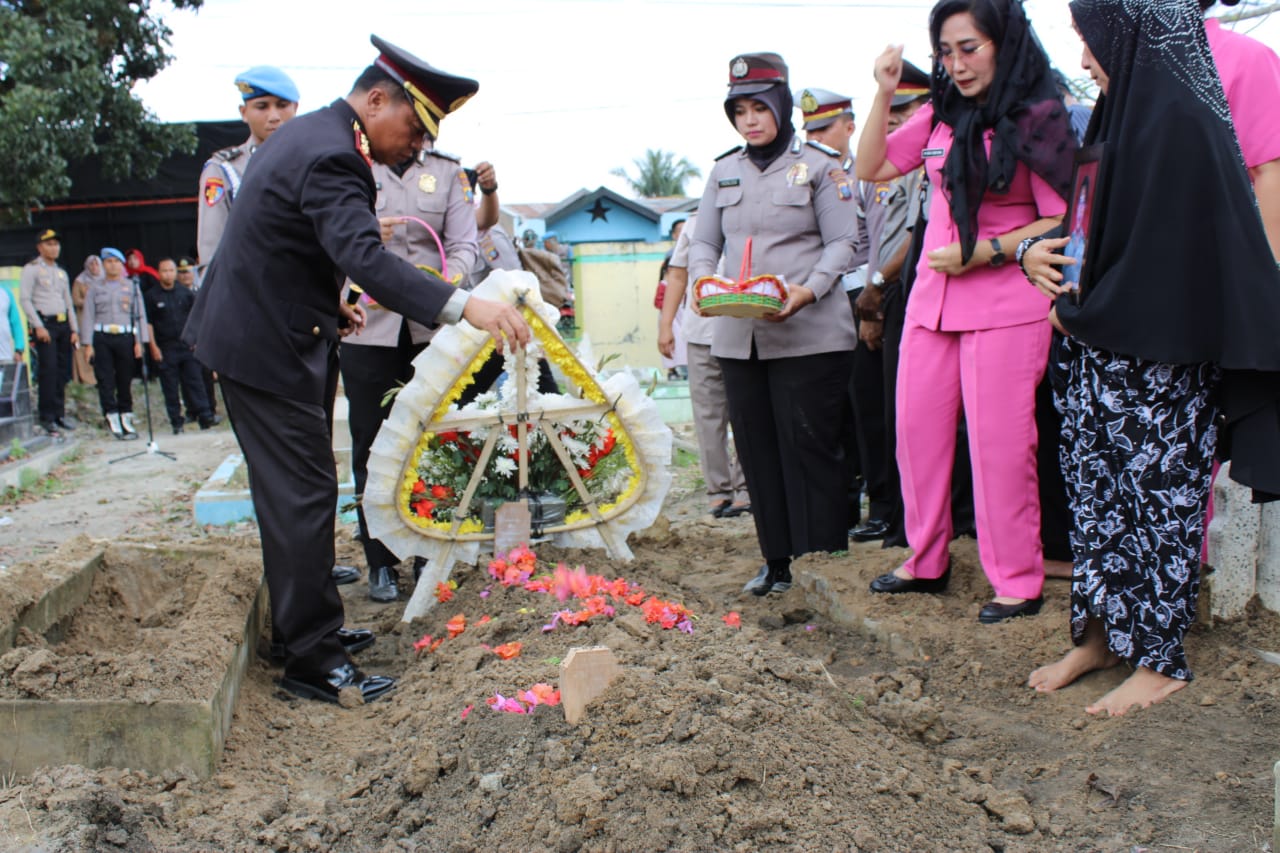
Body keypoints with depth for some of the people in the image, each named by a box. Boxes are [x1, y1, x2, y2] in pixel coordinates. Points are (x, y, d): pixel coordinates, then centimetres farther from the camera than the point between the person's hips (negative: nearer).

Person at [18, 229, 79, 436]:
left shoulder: (61, 273, 19)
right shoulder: (31, 269, -1)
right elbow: (24, 299, -7)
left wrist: (74, 329, 12)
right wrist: (38, 326, -14)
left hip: (63, 324, 6)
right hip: (45, 324, -6)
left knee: (62, 371, 6)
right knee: (48, 370, -10)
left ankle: (59, 413, 12)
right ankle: (46, 417, -5)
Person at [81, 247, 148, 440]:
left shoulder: (132, 286, 11)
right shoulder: (95, 288, 11)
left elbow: (140, 315, 7)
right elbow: (88, 316, 7)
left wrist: (139, 341, -1)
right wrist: (88, 344, -2)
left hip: (125, 337, 0)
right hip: (102, 338, 0)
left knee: (125, 380, 4)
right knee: (105, 381, -4)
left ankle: (126, 418, 13)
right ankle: (112, 418, -2)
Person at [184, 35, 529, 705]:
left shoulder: (310, 133, 11)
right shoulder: (330, 156, -23)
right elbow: (365, 259, -38)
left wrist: (327, 305, 20)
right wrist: (466, 306, -47)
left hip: (259, 330, 11)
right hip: (268, 347, -11)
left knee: (301, 492, 16)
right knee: (304, 497, -7)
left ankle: (312, 626, 29)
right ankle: (311, 663, 2)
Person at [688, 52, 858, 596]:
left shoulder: (818, 165, 1)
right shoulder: (724, 171, 15)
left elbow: (843, 241, -3)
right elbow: (704, 241, 14)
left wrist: (810, 290, -20)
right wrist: (703, 279, -8)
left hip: (809, 333, -5)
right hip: (738, 335, 5)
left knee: (810, 447, -4)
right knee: (757, 448, 8)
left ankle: (823, 562, 6)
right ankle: (777, 561, 19)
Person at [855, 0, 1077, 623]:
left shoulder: (1039, 119, -5)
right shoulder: (940, 116, 9)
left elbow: (1061, 222, -6)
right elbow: (871, 168, 14)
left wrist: (983, 252, -14)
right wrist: (884, 94, 4)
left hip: (1005, 305, -6)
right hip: (931, 298, 6)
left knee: (998, 443, -3)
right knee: (917, 430, 9)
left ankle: (1017, 581, 12)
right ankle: (926, 562, 24)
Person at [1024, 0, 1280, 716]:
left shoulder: (1177, 120, -15)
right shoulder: (1126, 112, 13)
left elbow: (1168, 252, -20)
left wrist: (1080, 311, -10)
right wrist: (1040, 249, -1)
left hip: (1157, 361, -9)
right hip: (1105, 350, 9)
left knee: (1156, 499, 2)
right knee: (1096, 491, 13)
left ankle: (1161, 660, 15)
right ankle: (1102, 635, 26)